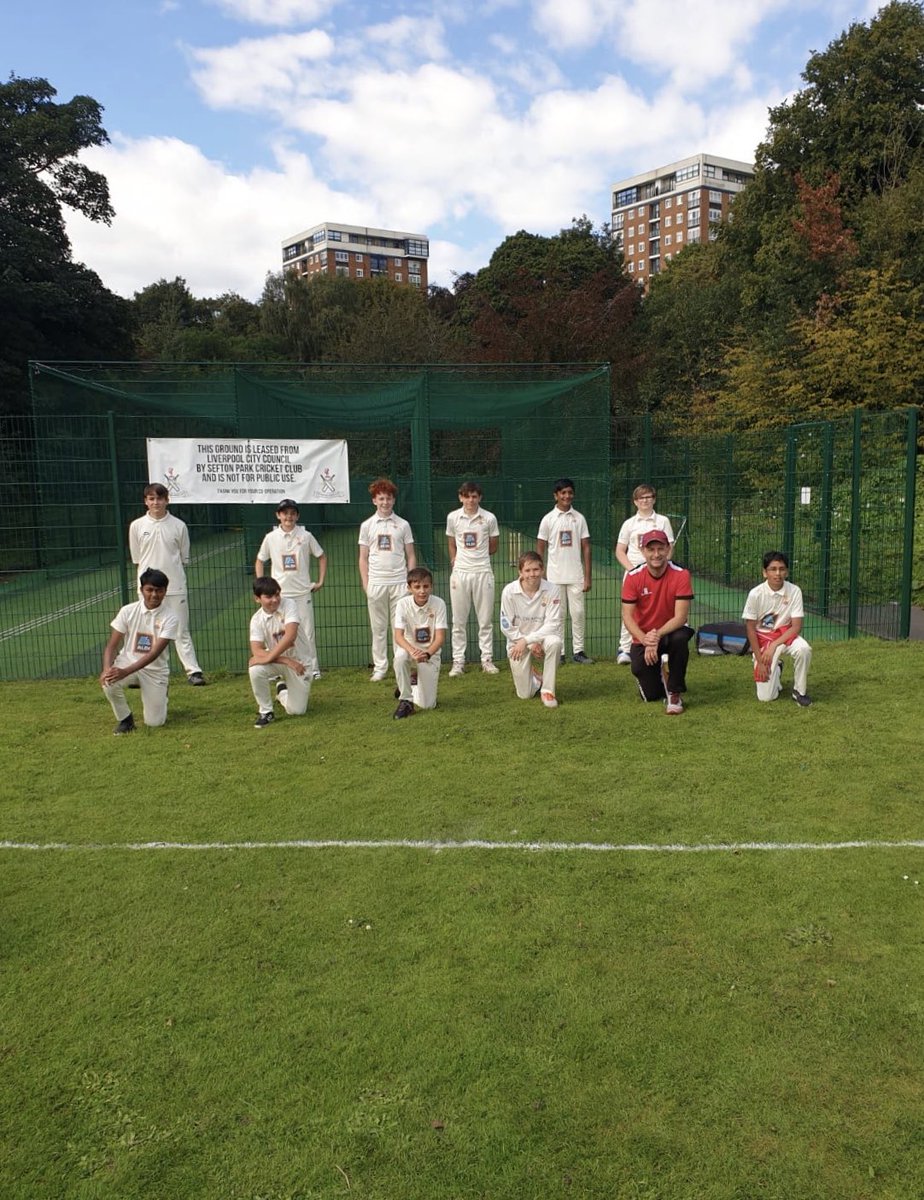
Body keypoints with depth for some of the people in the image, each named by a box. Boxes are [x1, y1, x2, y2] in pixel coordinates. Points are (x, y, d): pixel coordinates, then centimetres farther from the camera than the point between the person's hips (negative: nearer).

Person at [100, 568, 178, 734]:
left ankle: (157, 697, 29)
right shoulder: (128, 611, -8)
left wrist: (125, 672, -34)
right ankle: (125, 719, -3)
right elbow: (111, 646, -8)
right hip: (127, 661, 1)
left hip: (155, 669, -1)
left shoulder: (169, 618, -14)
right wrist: (107, 668, -28)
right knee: (108, 682, -32)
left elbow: (154, 653, -22)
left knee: (154, 722, -8)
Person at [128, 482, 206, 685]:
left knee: (181, 631, 1)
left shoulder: (179, 526, 1)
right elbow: (137, 560, 9)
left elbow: (184, 558, 8)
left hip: (175, 587, -1)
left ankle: (194, 671, 3)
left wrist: (175, 578, 1)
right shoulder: (137, 526, 3)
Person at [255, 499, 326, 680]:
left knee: (307, 632, 2)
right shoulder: (271, 538, 2)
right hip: (279, 594, 1)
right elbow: (259, 561, 13)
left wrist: (321, 582, 4)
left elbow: (321, 557, 9)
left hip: (303, 592, -1)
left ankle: (312, 669, 11)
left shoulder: (305, 536, 0)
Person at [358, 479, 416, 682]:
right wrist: (365, 584, 0)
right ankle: (380, 668, 13)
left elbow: (411, 556, 8)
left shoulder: (403, 525, 6)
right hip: (376, 583, 1)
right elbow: (363, 558, 7)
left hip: (399, 583, 0)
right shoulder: (367, 526, 6)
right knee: (378, 627, 6)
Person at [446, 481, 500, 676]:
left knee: (485, 619, 5)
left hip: (483, 572, -1)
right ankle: (458, 661, 11)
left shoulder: (489, 518, -1)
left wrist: (476, 556, 5)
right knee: (459, 621, 4)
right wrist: (454, 565, 8)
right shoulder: (453, 517, 3)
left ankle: (487, 660, 14)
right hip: (460, 573, 1)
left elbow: (493, 548, 10)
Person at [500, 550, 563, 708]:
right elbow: (506, 626, -10)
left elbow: (552, 624, -17)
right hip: (518, 644, 0)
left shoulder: (551, 590, -14)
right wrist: (531, 645, -17)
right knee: (525, 695, -4)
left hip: (542, 639, 0)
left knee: (555, 642, -37)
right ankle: (535, 678, 35)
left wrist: (527, 640, -24)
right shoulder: (509, 591, -13)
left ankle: (548, 690, -19)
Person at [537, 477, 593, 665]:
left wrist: (587, 577, -1)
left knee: (578, 613, 3)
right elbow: (540, 549, 3)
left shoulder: (579, 518, 5)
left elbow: (586, 548, 5)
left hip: (576, 576, 1)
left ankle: (578, 651, 12)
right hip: (555, 577, -1)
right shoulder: (548, 519, 1)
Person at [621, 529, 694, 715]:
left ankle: (674, 693, -18)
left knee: (680, 638, -38)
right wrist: (645, 640, -34)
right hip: (643, 638, 1)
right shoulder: (633, 577, -14)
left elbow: (680, 617, -22)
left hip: (670, 631, -1)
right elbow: (627, 617, -16)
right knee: (651, 695, -2)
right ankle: (657, 677, 37)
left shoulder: (681, 575, -18)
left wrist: (657, 636, -37)